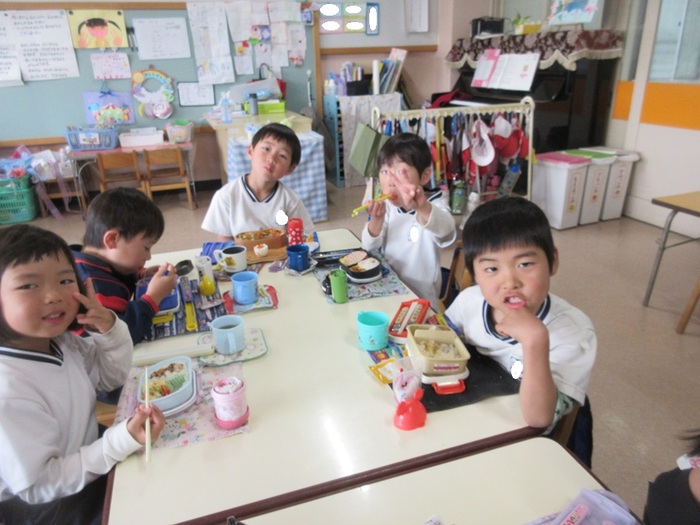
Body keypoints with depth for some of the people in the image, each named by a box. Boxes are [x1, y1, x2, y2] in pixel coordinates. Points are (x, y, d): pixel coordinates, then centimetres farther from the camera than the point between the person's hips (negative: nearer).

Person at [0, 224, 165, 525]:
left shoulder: (58, 340, -12)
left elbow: (111, 376, 4)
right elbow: (36, 487, -26)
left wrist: (110, 329, -16)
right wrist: (122, 442, -34)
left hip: (85, 458, 7)